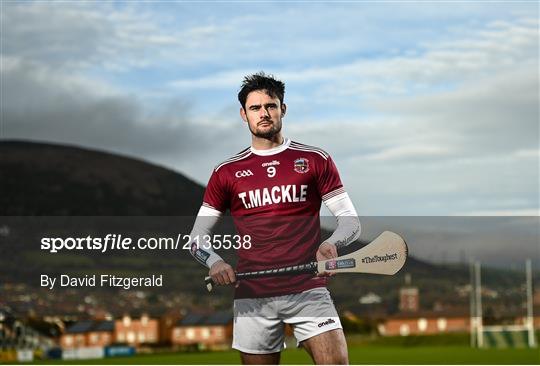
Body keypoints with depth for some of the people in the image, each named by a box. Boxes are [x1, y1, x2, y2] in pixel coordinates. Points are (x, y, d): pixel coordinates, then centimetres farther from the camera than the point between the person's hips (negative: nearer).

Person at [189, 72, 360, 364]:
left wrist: (332, 243, -17)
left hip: (308, 290, -1)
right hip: (252, 298, 1)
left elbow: (350, 219, 6)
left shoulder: (315, 160, 7)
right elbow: (197, 237, 12)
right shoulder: (227, 172, 10)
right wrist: (214, 261, -11)